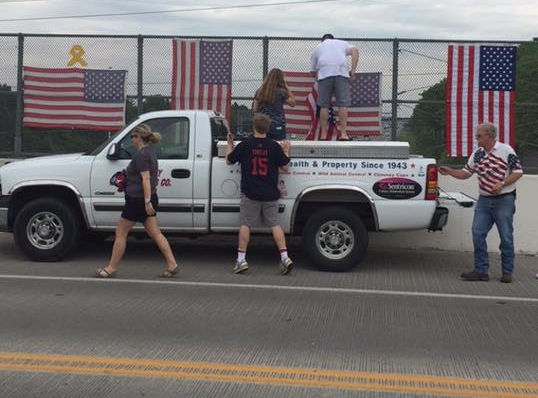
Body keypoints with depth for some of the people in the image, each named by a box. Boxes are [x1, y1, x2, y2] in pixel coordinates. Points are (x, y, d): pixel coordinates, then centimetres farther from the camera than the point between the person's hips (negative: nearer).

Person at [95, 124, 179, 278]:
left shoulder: (141, 154, -16)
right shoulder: (150, 152, 14)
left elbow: (146, 178, -23)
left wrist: (147, 201, -27)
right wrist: (125, 181, 20)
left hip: (138, 199, -9)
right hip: (149, 199, 9)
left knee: (121, 233, 3)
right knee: (155, 233, 7)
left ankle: (112, 268, 12)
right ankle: (172, 265, 2)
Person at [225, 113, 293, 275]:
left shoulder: (245, 145, -6)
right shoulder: (274, 146, -4)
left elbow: (229, 160, 8)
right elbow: (284, 167, 5)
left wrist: (229, 143, 24)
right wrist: (286, 151, 20)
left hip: (250, 194, -2)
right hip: (270, 195, 2)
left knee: (245, 225, 5)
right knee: (275, 224, 7)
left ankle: (241, 259, 3)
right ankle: (285, 257, 0)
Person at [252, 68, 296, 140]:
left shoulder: (259, 91, 4)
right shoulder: (281, 92, -7)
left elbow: (255, 109, 5)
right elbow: (293, 103, 4)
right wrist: (287, 88, 6)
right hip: (278, 126, -4)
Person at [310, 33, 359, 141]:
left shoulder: (317, 48, 29)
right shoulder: (342, 43, 28)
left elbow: (313, 71, 24)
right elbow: (355, 51, 9)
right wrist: (353, 70, 4)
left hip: (324, 74, 0)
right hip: (342, 73, 0)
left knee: (324, 106, 2)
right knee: (343, 104, -2)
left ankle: (323, 135, 1)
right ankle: (343, 133, -8)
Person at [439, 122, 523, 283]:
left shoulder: (506, 150, -9)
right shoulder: (477, 154, 9)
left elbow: (518, 172, -8)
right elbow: (465, 173, 14)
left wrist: (502, 184, -19)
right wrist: (449, 171, -1)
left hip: (504, 200, -5)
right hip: (484, 200, 6)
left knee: (506, 238, 2)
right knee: (478, 235, 0)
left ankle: (507, 272, 13)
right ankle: (481, 270, 7)